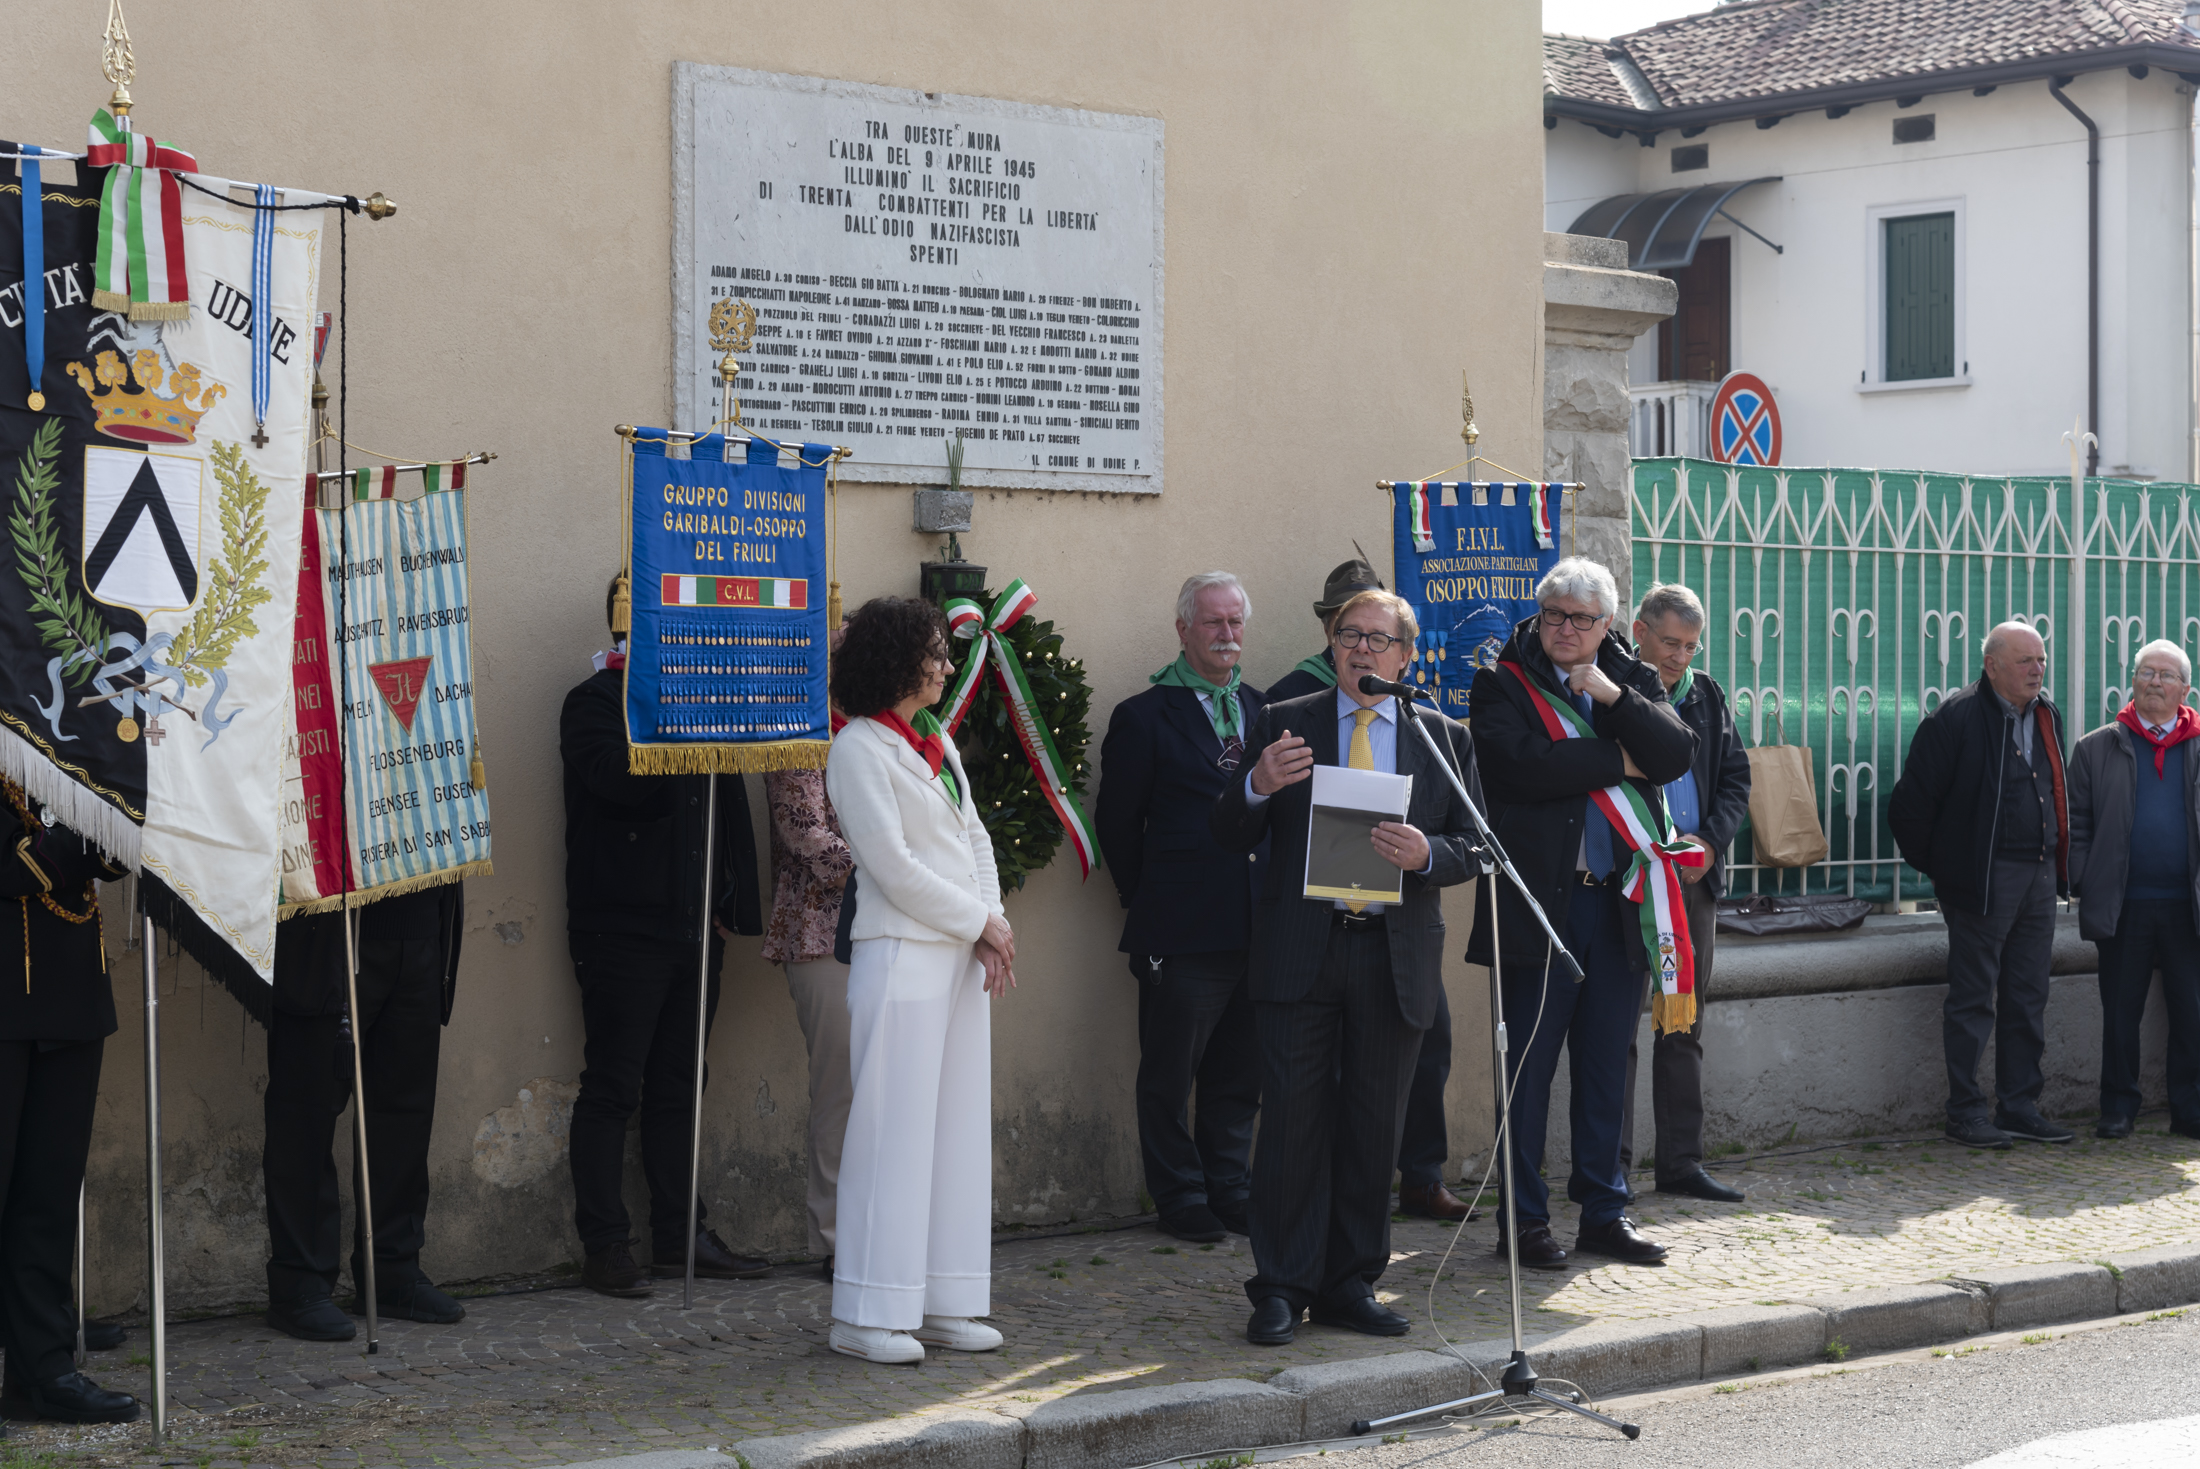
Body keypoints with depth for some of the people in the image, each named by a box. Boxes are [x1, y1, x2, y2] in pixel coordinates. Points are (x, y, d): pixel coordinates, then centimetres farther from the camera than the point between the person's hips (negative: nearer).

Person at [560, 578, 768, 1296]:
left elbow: (726, 802, 20)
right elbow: (622, 780, -23)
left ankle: (680, 1234, 17)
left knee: (677, 1087, 11)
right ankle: (604, 1246, 1)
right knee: (613, 1088, -3)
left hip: (694, 927, 7)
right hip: (625, 932, -7)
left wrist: (729, 905, 13)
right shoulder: (596, 701, -5)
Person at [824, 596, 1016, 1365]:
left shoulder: (937, 740, 15)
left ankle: (943, 1302, 14)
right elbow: (895, 867, -14)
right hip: (902, 955, -8)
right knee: (895, 1130, -6)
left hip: (963, 955, 8)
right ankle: (867, 1316, 0)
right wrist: (981, 923, -8)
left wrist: (995, 926, -1)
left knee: (960, 1127, 8)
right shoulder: (859, 749, -9)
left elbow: (974, 835, 14)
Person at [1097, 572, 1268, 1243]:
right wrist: (1152, 906, 2)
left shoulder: (1264, 710, 12)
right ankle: (1181, 1199, 14)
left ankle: (1230, 1189, 23)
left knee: (1240, 1074, 12)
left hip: (1256, 928, 5)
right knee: (1170, 1075, 3)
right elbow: (1117, 827, 0)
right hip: (1183, 935, -4)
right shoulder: (1143, 717, -3)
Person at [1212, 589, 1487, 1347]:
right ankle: (1281, 1288, 3)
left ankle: (1351, 1284, 17)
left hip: (1396, 959, 2)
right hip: (1300, 953, -2)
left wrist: (1427, 854, -14)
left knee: (1374, 1130, 7)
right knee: (1292, 1123, -4)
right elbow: (1231, 836, 4)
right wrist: (1259, 785, -18)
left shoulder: (1444, 737, 11)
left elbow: (1473, 848, 8)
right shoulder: (1283, 723, 7)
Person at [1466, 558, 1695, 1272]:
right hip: (1539, 900, -4)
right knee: (1529, 1066, 0)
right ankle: (1525, 1219, 8)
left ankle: (1604, 1211, 20)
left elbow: (1677, 755, -4)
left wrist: (1610, 693, -12)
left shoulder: (1633, 683, 13)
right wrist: (1620, 764, -10)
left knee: (1606, 1065, 11)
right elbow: (1521, 765, -17)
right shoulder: (1501, 685, 0)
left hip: (1619, 901, 4)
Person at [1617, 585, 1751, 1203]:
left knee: (1685, 1025, 11)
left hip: (1696, 877, 6)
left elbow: (1736, 777, 14)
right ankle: (1610, 1168, 1)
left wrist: (1710, 840, -3)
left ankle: (1681, 1161, 18)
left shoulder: (1707, 696, 12)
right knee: (1617, 1024, -4)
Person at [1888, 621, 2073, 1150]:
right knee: (1973, 1000, -2)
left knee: (2028, 998, 10)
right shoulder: (1955, 719, -12)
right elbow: (1910, 804, -10)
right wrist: (1938, 867, -4)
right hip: (1983, 882, -7)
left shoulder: (2046, 716, 12)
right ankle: (1965, 1112, 4)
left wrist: (2056, 864, 16)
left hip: (2040, 877, 7)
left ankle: (2019, 1106, 17)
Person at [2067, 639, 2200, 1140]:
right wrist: (2085, 886, -4)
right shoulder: (2096, 749, 7)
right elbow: (2077, 824, 5)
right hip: (2123, 906, 0)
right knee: (2120, 1013, 5)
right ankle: (2118, 1110, 13)